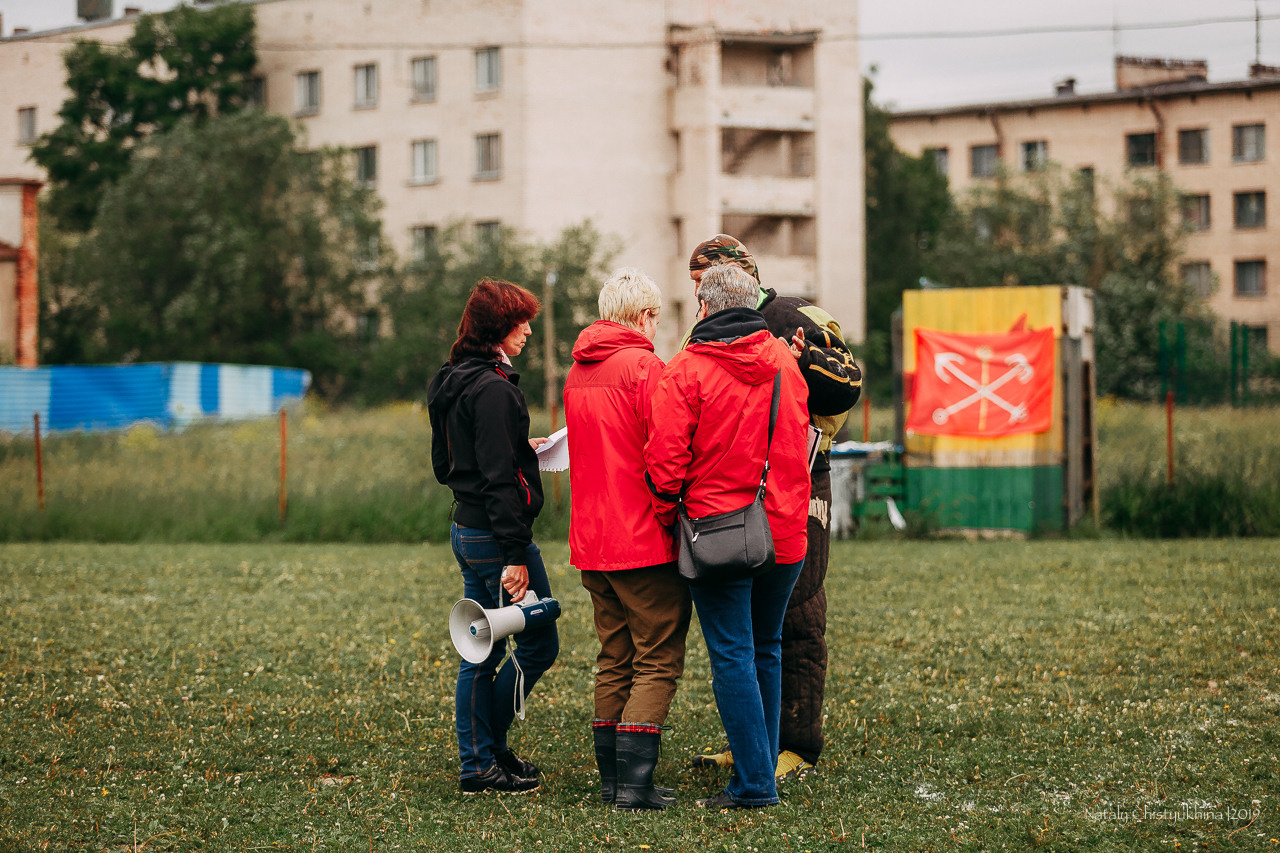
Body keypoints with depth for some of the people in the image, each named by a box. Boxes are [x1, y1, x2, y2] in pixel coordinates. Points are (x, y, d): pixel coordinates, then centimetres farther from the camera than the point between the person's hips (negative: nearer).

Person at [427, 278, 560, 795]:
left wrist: (520, 451, 23)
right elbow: (498, 480, -21)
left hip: (466, 532, 10)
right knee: (539, 644, 0)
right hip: (495, 535, -10)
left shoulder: (450, 384, 12)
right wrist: (515, 556, -21)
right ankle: (488, 753, 4)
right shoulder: (492, 388, -18)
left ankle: (477, 762, 15)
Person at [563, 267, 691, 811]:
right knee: (658, 662, -2)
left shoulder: (577, 372, 13)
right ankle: (635, 781, -9)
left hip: (591, 540, 8)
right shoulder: (645, 367, -11)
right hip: (645, 541, -8)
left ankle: (612, 777, 14)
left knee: (614, 662, 14)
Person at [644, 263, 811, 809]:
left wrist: (667, 514, 2)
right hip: (785, 531, 5)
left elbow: (665, 459, -13)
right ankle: (761, 768, 23)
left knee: (732, 656, -1)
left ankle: (754, 783, -3)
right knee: (766, 650, 17)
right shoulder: (784, 363, 6)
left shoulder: (685, 371, -11)